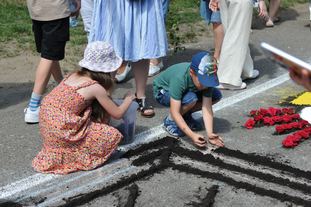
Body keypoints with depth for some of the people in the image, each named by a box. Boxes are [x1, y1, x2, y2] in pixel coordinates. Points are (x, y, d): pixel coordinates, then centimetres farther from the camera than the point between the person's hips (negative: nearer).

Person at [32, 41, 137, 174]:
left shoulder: (75, 75, 8)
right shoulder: (96, 87, -11)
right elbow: (117, 114, -2)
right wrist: (129, 99, 16)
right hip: (61, 132, -8)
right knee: (114, 136, -3)